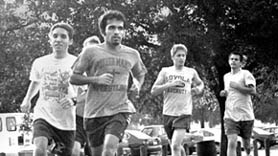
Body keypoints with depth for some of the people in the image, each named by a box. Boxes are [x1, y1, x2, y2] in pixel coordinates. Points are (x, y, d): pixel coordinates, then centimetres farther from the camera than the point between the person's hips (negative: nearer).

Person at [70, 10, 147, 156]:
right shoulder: (91, 52, -2)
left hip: (119, 111, 0)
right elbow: (73, 77, 0)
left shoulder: (132, 54, 7)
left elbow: (140, 74, 27)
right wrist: (96, 79, -15)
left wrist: (137, 86, 6)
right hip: (94, 112, 0)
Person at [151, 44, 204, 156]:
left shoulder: (191, 72, 5)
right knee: (176, 146, 15)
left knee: (175, 145, -19)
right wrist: (170, 84, -15)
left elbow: (200, 84, 26)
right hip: (168, 113, 2)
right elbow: (153, 91, -3)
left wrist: (198, 89, 2)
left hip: (184, 113, -2)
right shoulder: (165, 71, 4)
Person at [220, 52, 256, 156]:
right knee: (232, 142, -16)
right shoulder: (226, 77, 15)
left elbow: (253, 91, -15)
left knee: (246, 144, 11)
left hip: (246, 115, -3)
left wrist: (236, 86, -16)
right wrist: (224, 93, 7)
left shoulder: (245, 74, -4)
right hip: (230, 116, 3)